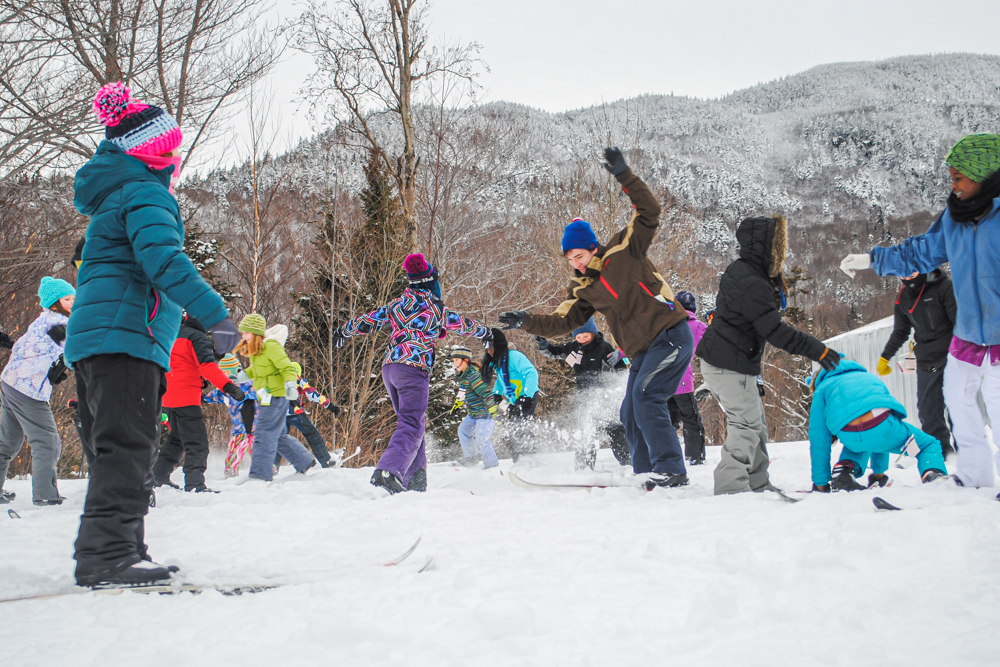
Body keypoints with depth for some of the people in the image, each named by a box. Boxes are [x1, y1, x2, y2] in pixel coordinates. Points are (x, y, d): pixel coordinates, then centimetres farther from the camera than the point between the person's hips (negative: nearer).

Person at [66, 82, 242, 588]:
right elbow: (162, 258, -23)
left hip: (91, 338, 10)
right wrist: (213, 313, -28)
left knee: (119, 451, 13)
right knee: (127, 448, -15)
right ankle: (106, 554, -20)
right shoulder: (146, 193, -7)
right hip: (127, 334, -10)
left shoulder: (113, 194, 25)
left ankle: (103, 550, 17)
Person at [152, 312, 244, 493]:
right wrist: (228, 386, -35)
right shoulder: (199, 338, -11)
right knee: (197, 442, -9)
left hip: (168, 396, 9)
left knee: (177, 437, 24)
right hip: (186, 397, -9)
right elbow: (207, 366, -26)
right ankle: (195, 484, -19)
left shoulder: (174, 335, 16)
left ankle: (158, 476, 27)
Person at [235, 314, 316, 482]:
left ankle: (260, 475, -9)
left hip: (276, 398, -10)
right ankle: (305, 461, 31)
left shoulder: (271, 347, -16)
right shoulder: (255, 350, 12)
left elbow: (287, 368, -20)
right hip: (266, 400, 10)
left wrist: (290, 384, -35)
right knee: (280, 436, 18)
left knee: (263, 436, -10)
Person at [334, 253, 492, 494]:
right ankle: (387, 472, -32)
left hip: (389, 367, 7)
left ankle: (415, 481, 12)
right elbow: (463, 325, 14)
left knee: (410, 422, 16)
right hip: (414, 368, -7)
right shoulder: (437, 309, 0)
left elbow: (369, 320, 22)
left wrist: (344, 330, 41)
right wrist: (484, 332, 35)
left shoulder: (397, 304, 13)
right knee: (411, 427, -12)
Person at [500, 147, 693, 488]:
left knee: (645, 398, -20)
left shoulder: (623, 250, -6)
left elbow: (649, 212, -14)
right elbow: (561, 322, 10)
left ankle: (671, 470, -19)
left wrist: (624, 176, -22)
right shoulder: (583, 288, 12)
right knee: (631, 413, 6)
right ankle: (647, 475, 14)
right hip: (642, 350, 9)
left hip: (670, 335, -8)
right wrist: (527, 322, -5)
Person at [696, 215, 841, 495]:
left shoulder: (741, 271, 10)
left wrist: (776, 281, 6)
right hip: (729, 366, -11)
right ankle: (730, 486, -10)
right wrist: (815, 349, -20)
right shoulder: (752, 285, -23)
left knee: (755, 423, 16)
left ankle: (758, 485, 24)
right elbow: (775, 330, -26)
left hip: (722, 362, 11)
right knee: (747, 423, -10)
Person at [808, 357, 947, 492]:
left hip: (849, 437, 0)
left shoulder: (821, 389, 32)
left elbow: (818, 439, 25)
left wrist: (821, 483, 31)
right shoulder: (867, 376, 44)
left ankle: (844, 473, 13)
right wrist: (879, 472, 59)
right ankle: (933, 473, -2)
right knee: (929, 444, 27)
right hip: (882, 425, 0)